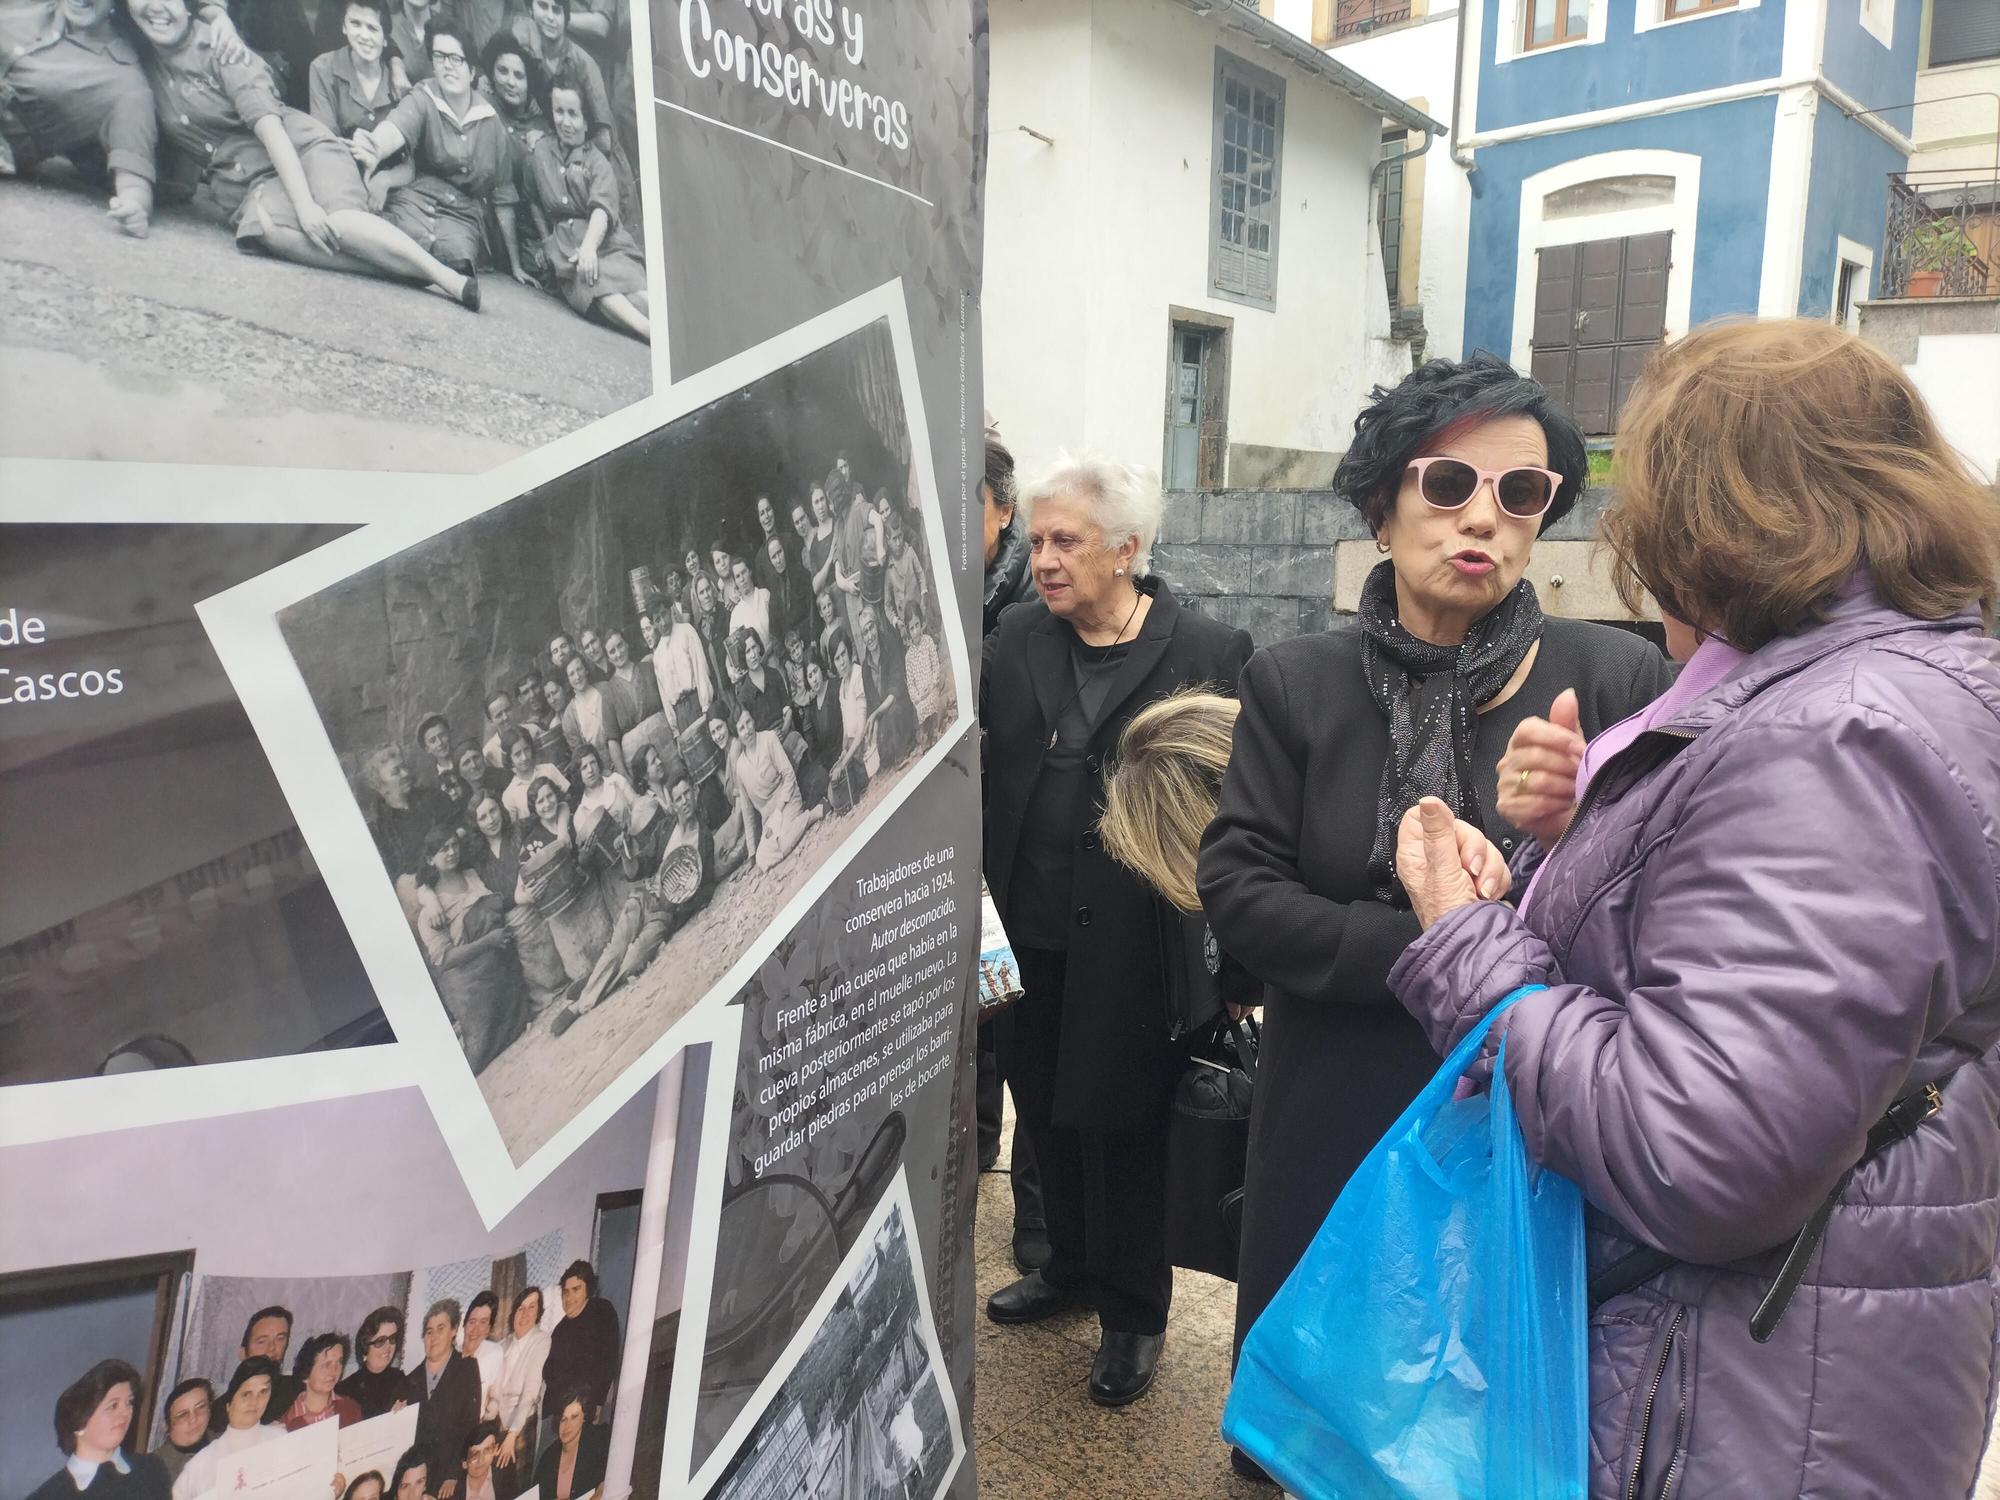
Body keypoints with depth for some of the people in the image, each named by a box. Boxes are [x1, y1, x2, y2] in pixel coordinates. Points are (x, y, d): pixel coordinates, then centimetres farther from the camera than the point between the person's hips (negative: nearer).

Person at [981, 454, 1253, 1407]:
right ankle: (1070, 1266, 44)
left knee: (1124, 1129, 9)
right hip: (1032, 935, 5)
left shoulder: (1210, 655, -9)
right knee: (1045, 1111, 19)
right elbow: (977, 764, 7)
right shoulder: (1015, 644, 5)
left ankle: (1132, 1314, 31)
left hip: (1134, 944, -4)